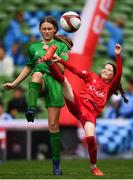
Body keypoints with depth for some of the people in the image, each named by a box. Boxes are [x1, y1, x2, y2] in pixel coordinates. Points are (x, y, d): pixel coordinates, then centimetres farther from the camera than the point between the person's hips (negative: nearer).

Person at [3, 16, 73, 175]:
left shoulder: (61, 46, 11)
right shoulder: (34, 47, 19)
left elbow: (62, 69, 1)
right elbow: (28, 68, 29)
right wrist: (14, 83, 25)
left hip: (54, 82, -1)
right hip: (38, 84, 1)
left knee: (53, 124, -5)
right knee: (37, 74, -38)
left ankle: (56, 162, 3)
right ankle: (31, 110, -50)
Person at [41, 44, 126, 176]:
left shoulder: (110, 87, 14)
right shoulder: (92, 77, 21)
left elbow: (119, 73, -3)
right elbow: (76, 71, 10)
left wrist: (117, 55, -12)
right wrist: (60, 60, -2)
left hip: (91, 112, -2)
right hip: (77, 103, 2)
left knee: (91, 138, -21)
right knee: (64, 80, -18)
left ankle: (93, 167, -2)